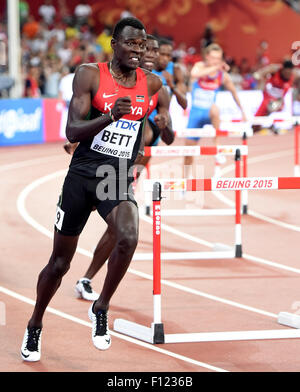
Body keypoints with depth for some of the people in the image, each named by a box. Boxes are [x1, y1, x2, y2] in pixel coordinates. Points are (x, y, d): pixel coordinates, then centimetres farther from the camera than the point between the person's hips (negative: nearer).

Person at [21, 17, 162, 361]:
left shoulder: (152, 83, 3)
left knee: (128, 238, -29)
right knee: (60, 261, 9)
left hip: (119, 178, 1)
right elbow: (71, 132, -17)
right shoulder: (90, 74, -7)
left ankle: (100, 309, -7)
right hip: (82, 175, -1)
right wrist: (111, 117, -30)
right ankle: (34, 327, 32)